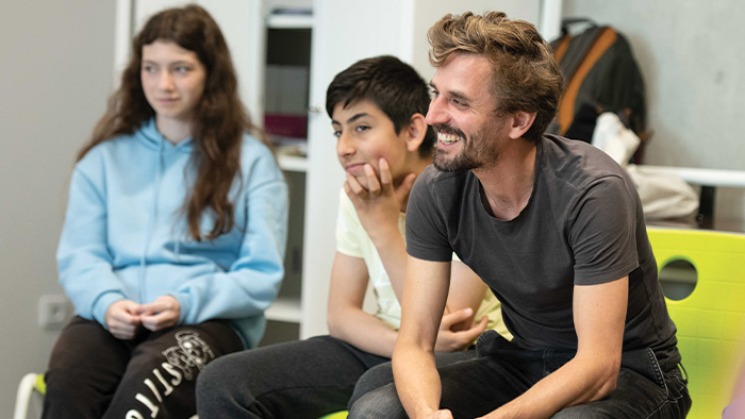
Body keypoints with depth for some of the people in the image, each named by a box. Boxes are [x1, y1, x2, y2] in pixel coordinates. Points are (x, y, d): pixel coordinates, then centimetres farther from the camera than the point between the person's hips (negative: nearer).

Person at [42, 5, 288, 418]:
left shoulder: (251, 161, 8)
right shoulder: (105, 158, 18)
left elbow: (261, 275, 2)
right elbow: (79, 255, 11)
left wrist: (186, 302, -15)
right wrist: (107, 301, -11)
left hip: (209, 320, -2)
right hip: (114, 318, 2)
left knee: (146, 381, -38)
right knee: (66, 378, -34)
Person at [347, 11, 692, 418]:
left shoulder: (593, 192, -27)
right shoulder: (435, 191, -11)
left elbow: (598, 368, -28)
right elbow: (414, 343, -11)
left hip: (628, 372, -4)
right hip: (519, 362, 4)